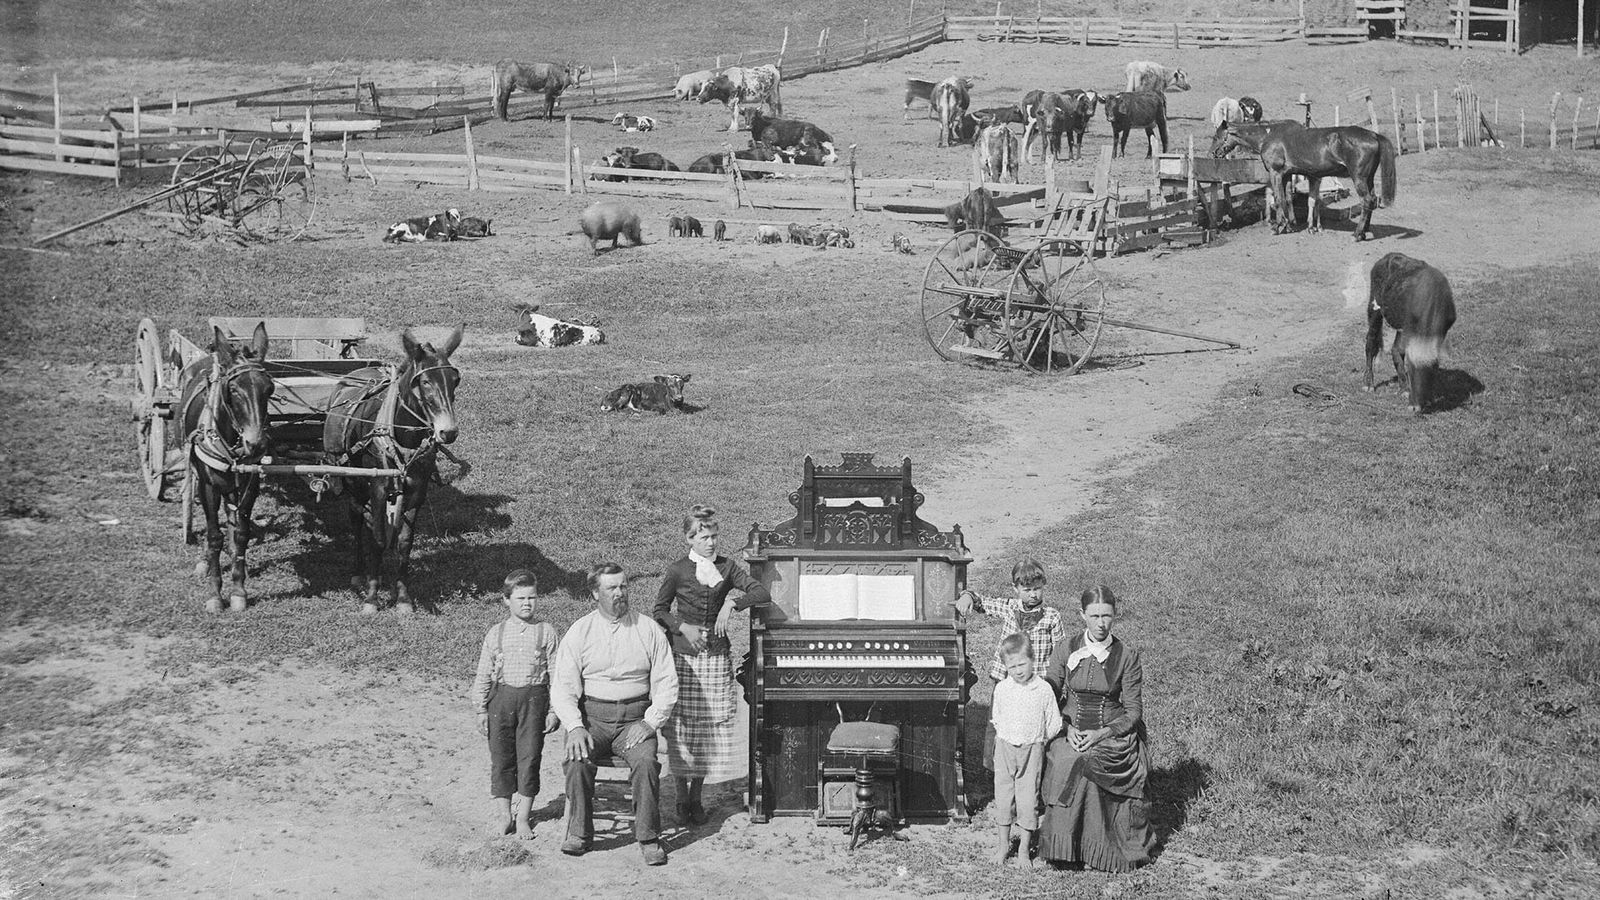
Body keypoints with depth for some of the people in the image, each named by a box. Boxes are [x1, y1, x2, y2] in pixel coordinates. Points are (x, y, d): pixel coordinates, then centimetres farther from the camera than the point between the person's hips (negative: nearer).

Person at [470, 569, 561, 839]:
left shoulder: (546, 632, 3)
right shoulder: (496, 634, 6)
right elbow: (483, 674, 9)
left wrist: (553, 710, 0)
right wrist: (481, 709, 4)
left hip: (534, 698, -1)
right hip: (502, 696, 1)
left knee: (529, 757, 0)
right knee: (501, 757, 4)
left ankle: (522, 817, 11)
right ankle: (503, 814, 16)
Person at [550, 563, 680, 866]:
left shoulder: (648, 630, 6)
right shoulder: (579, 632, 5)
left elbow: (667, 684, 5)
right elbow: (562, 687, 0)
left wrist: (650, 722, -10)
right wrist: (575, 727, -16)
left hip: (636, 717, 0)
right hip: (591, 716, 0)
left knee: (646, 761, -28)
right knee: (578, 760, -28)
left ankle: (648, 837, -16)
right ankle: (579, 833, -13)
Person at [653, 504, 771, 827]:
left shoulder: (726, 567, 6)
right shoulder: (677, 571, 0)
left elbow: (763, 594, 0)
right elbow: (659, 611, 7)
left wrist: (732, 603, -14)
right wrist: (683, 627, -9)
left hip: (716, 656, 2)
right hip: (684, 656, -2)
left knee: (711, 727, 2)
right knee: (682, 728, -2)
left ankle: (696, 798, 12)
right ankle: (682, 799, 7)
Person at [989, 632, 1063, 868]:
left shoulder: (1043, 689, -7)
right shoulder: (1001, 689, -1)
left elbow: (1054, 724, 2)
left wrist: (1038, 740, 4)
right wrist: (1005, 735, 9)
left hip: (1032, 749, -2)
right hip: (1005, 749, 2)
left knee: (1028, 800, -1)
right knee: (1003, 798, 6)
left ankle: (1024, 850, 9)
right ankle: (1004, 846, 19)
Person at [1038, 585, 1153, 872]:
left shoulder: (1127, 656, -1)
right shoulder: (1065, 650, 3)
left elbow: (1133, 711, -1)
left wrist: (1101, 734, -14)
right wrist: (1066, 729, -11)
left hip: (1113, 737, -2)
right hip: (1070, 733, 2)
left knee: (1085, 765, -29)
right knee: (1065, 765, -28)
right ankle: (1064, 847, -16)